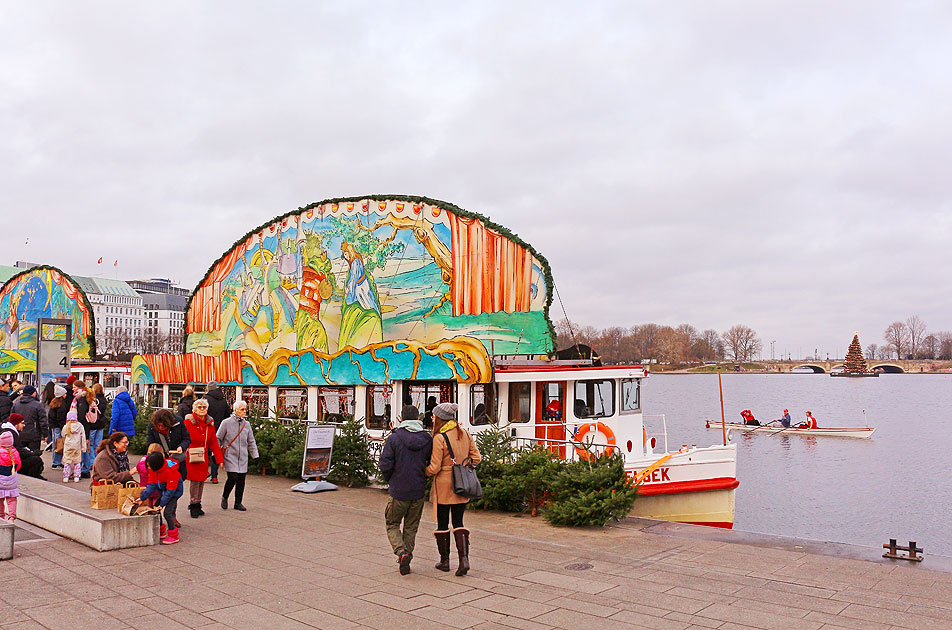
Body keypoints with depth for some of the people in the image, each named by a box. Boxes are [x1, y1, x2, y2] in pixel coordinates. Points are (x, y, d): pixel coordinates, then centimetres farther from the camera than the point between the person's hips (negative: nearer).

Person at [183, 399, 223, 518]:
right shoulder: (188, 421, -6)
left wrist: (219, 458, 9)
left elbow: (213, 442, 13)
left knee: (202, 480, 8)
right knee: (194, 480, -6)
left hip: (203, 456, 5)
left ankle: (197, 505, 20)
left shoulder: (210, 423, 9)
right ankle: (193, 505, 6)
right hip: (191, 456, -5)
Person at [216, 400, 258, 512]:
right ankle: (224, 497, 12)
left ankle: (238, 503, 17)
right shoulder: (226, 423, -3)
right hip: (230, 456, -4)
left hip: (243, 458, 4)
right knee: (233, 478, -14)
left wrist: (255, 455, 11)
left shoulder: (247, 424, 10)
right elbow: (218, 439, 2)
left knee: (241, 480, 3)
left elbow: (251, 442, 17)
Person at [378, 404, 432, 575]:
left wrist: (390, 479, 6)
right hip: (419, 492, 3)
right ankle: (407, 557, 17)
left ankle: (401, 552, -8)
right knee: (411, 527, 16)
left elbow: (385, 465, -12)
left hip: (398, 491, -3)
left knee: (392, 524, 13)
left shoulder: (394, 438, -11)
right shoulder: (427, 439, -1)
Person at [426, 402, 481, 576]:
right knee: (458, 522, 12)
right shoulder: (465, 434, 3)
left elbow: (434, 468, -15)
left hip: (443, 486, -5)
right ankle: (464, 557, -3)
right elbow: (476, 457, 6)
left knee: (442, 523, 9)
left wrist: (423, 473, 4)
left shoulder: (439, 439, -16)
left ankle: (444, 560, 18)